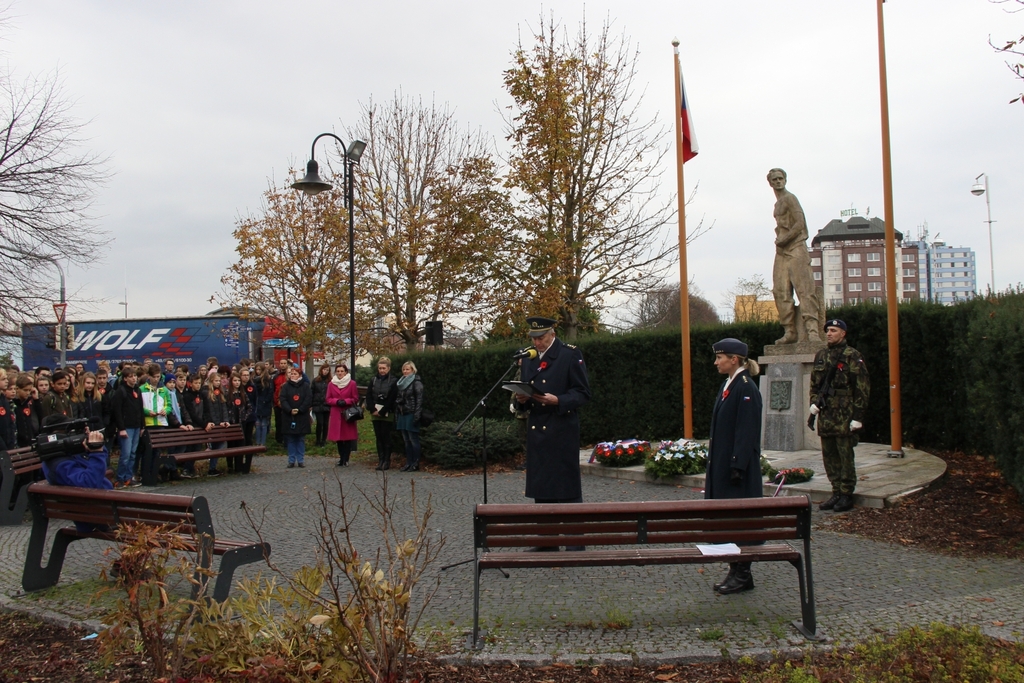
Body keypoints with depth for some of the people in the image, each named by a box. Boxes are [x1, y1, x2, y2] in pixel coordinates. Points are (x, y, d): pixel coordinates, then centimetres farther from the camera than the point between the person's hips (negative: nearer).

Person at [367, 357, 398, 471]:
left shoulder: (393, 381, -3)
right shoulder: (374, 380, 9)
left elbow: (392, 399, -9)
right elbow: (368, 395, 5)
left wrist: (382, 412, -12)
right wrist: (373, 409, -7)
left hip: (387, 414, -4)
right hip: (375, 413, 4)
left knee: (386, 437, -2)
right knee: (378, 437, 5)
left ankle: (387, 461, 4)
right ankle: (380, 460, 9)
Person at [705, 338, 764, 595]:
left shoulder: (746, 388, -15)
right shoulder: (728, 384, 12)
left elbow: (747, 431, -19)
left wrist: (738, 467, -21)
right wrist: (713, 462, 17)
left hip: (737, 465, -9)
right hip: (722, 464, 9)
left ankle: (742, 575, 10)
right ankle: (735, 571, 22)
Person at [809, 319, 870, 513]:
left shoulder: (852, 356, -6)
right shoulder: (820, 356, 14)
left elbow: (862, 387, -9)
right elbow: (814, 383, 23)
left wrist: (858, 416, -13)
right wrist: (814, 402, 6)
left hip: (844, 416, -7)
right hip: (825, 415, 7)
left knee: (845, 455, -2)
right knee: (829, 456, 10)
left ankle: (847, 495, 6)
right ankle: (836, 492, 20)